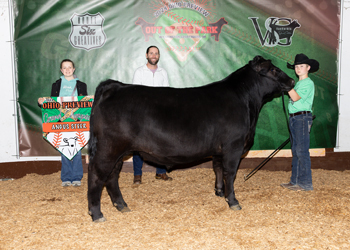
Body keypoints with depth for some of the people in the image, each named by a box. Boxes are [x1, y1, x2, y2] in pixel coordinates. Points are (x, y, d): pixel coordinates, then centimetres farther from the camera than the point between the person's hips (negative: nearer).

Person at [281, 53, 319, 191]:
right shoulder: (298, 83, 20)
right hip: (293, 118, 9)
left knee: (302, 151, -9)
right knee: (295, 151, 11)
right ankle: (295, 181, 17)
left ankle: (306, 183, -4)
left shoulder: (308, 83, -7)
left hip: (303, 118, -9)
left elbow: (296, 97, -21)